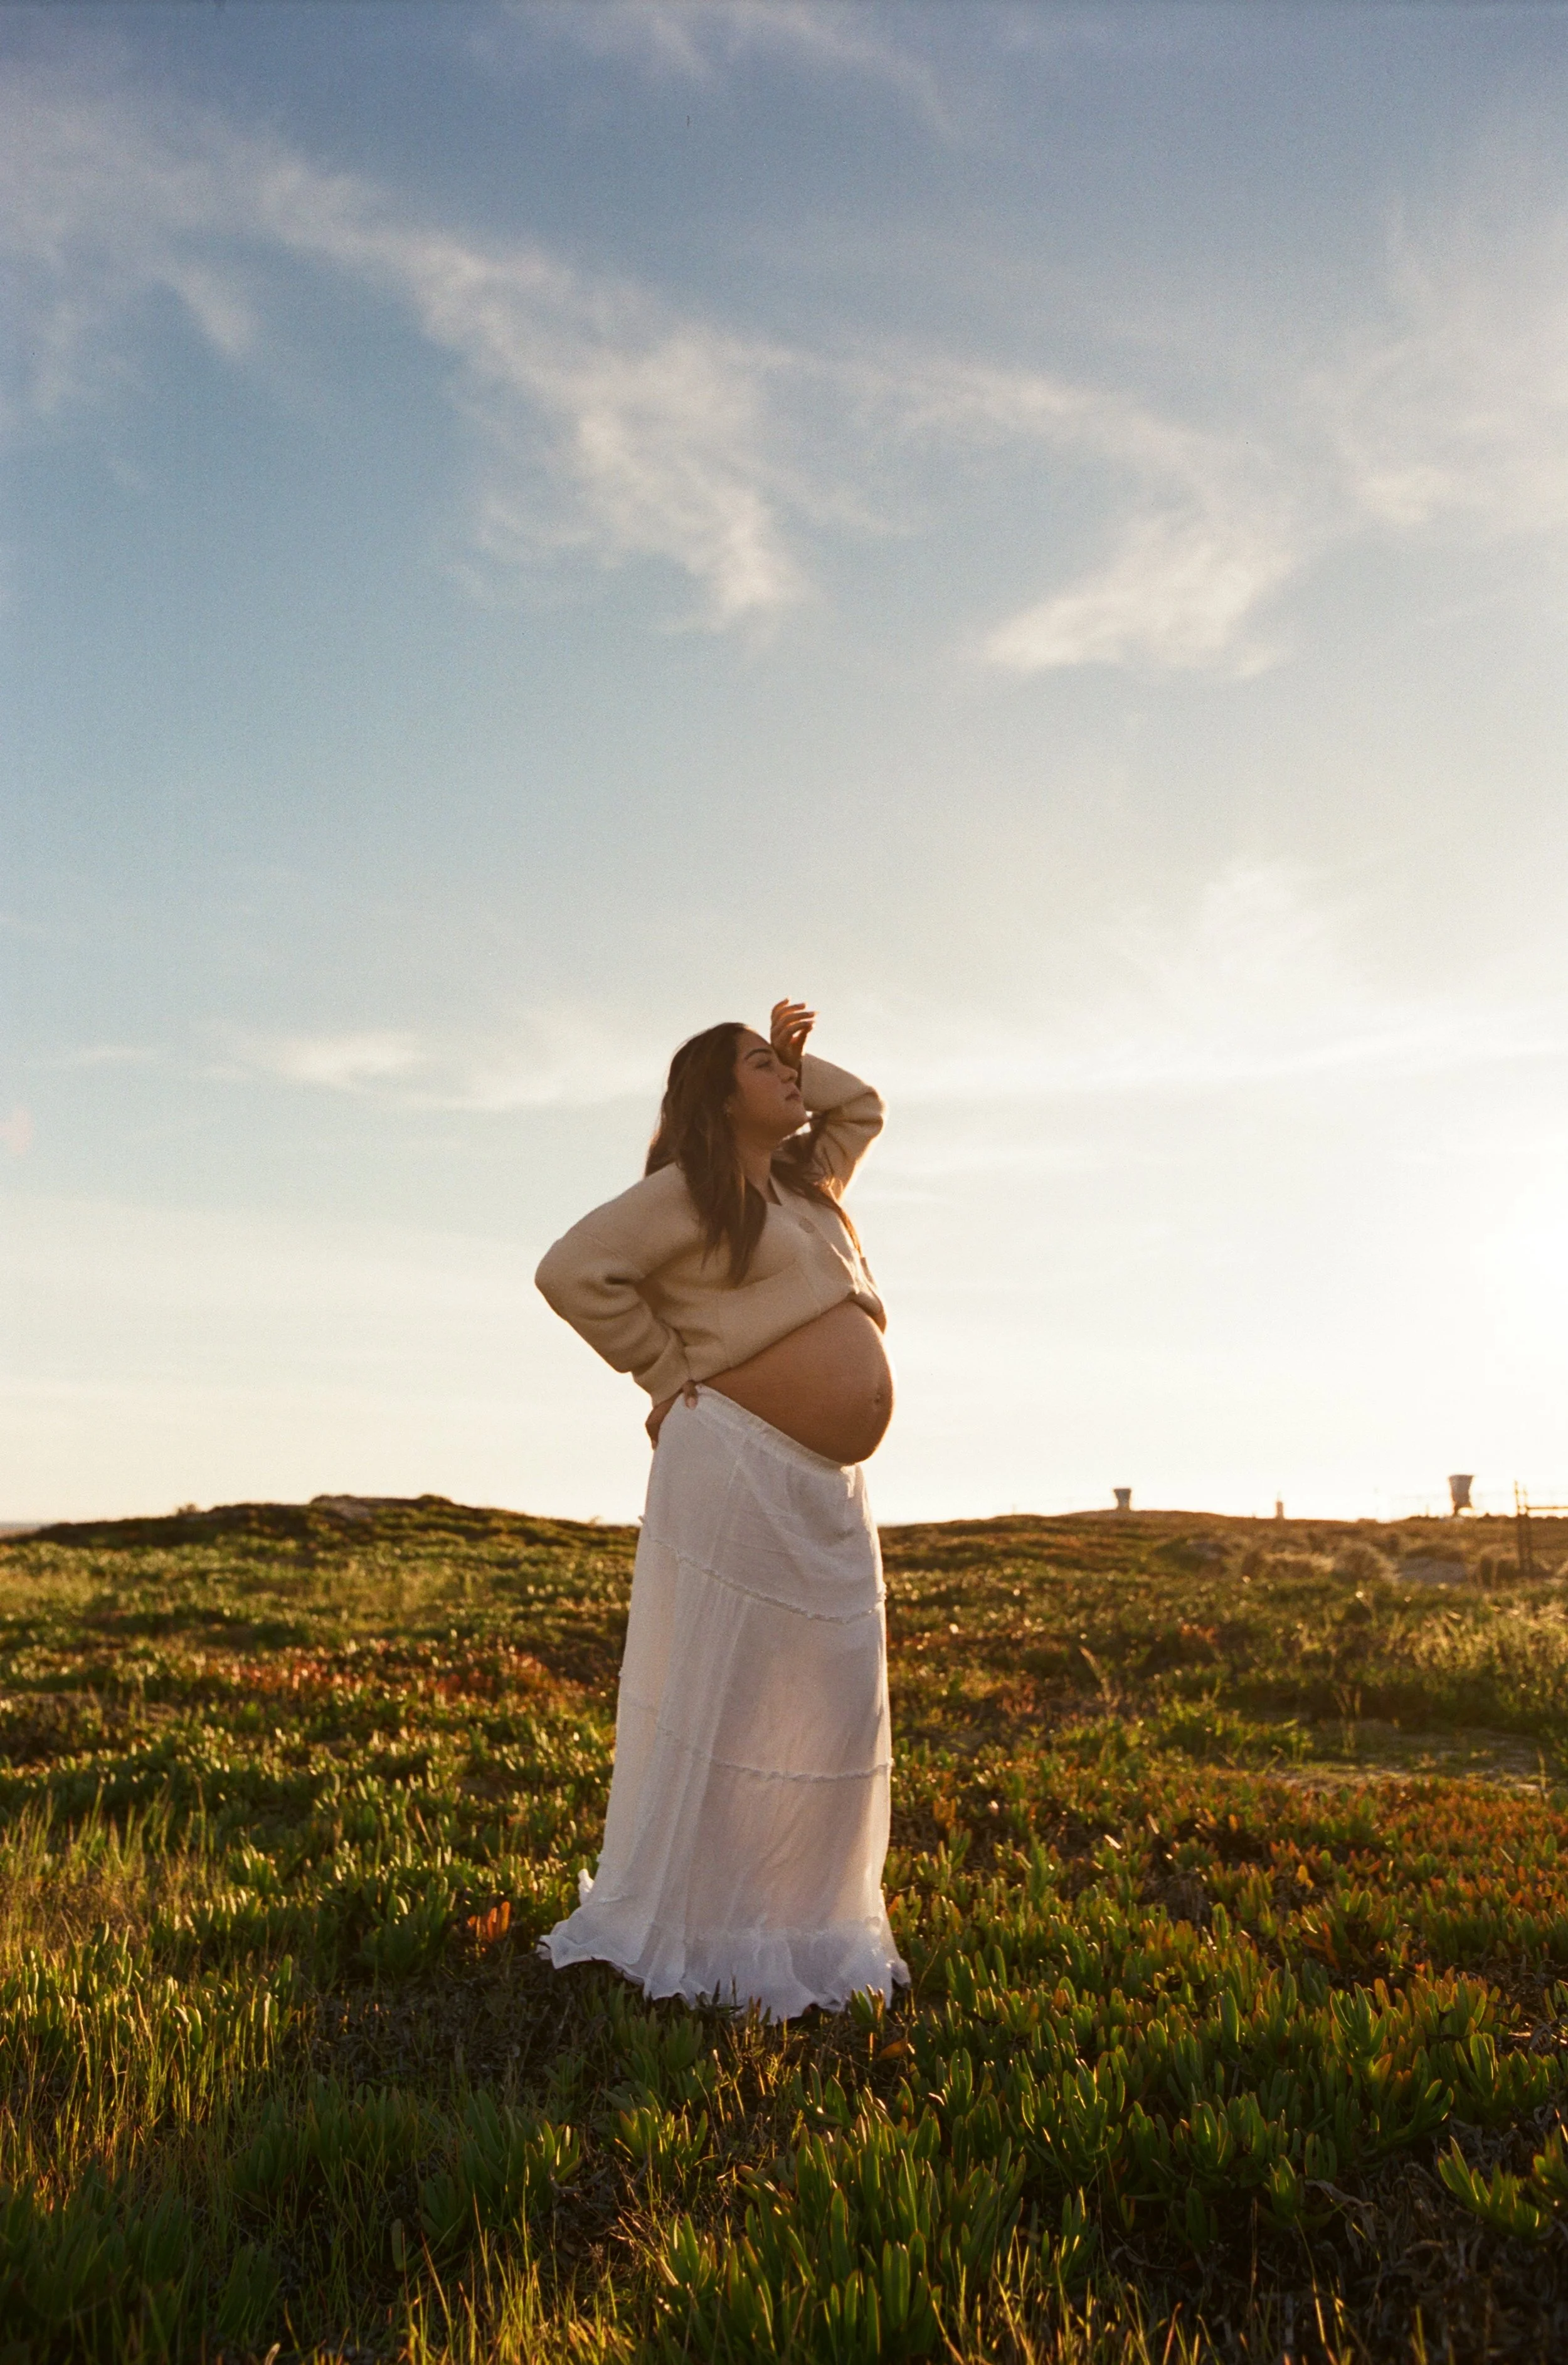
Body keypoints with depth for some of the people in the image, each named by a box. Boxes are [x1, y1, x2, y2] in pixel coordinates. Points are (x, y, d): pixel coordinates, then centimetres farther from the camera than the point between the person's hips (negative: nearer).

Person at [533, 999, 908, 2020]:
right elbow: (573, 1271, -10)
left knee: (838, 1709, 8)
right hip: (741, 1467, -8)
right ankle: (684, 1937, 5)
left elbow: (865, 1109, 37)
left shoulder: (806, 1180, 21)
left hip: (831, 1490, 8)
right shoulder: (689, 1189, -2)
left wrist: (798, 1056, 20)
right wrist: (670, 1377, -6)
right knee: (716, 1698, -5)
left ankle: (804, 1923, 18)